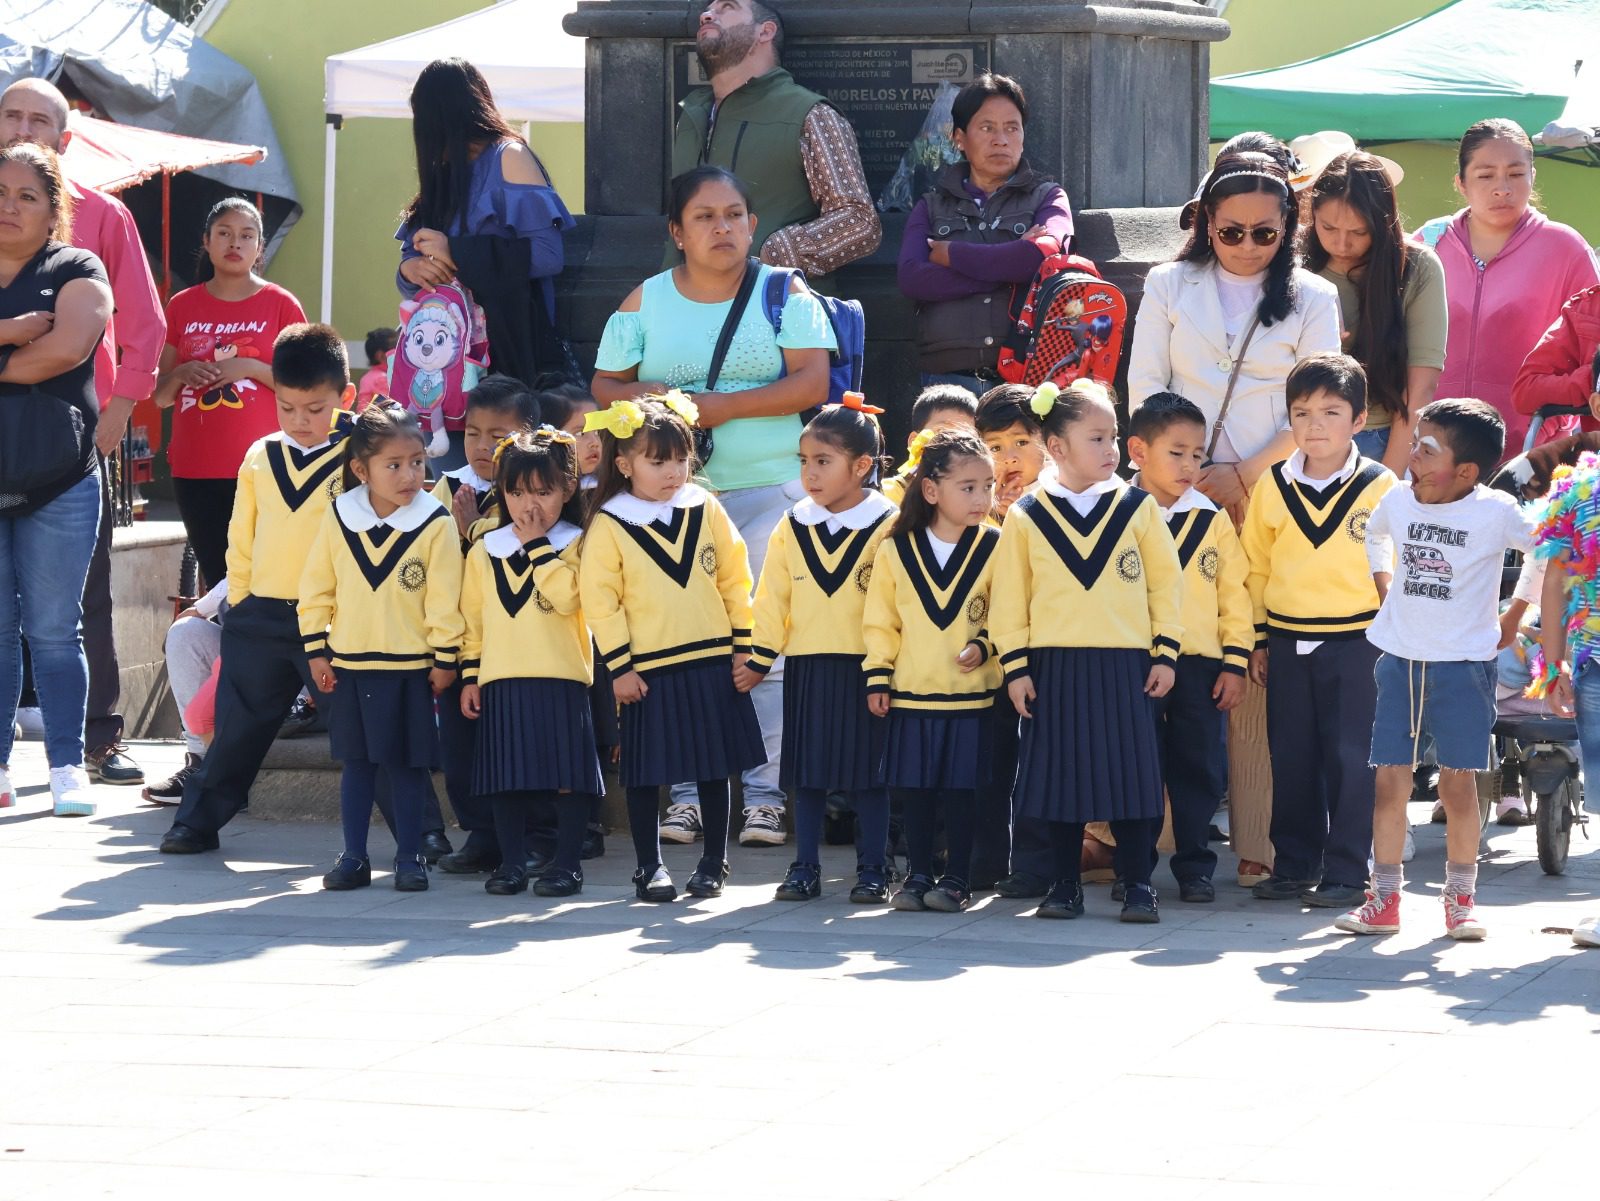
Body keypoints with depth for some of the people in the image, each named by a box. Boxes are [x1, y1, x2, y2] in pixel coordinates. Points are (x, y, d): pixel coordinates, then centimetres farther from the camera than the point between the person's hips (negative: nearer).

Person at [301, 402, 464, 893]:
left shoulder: (434, 523, -8)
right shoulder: (339, 517, -2)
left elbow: (444, 598, -6)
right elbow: (316, 588, 5)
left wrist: (445, 659, -6)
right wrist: (316, 651, 3)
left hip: (410, 667, -2)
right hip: (349, 664, 2)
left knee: (407, 764, 4)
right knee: (356, 762, 9)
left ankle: (409, 856, 13)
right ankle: (353, 857, 15)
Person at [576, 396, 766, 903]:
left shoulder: (706, 510, 2)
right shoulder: (608, 526, -6)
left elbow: (734, 579, 8)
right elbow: (600, 600, -6)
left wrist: (743, 646, 6)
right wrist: (619, 666, -9)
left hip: (712, 663, 2)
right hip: (648, 670, -2)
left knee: (715, 768, 8)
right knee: (645, 771, 4)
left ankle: (714, 863, 20)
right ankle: (649, 867, 16)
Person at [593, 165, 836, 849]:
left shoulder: (784, 294, 5)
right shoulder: (646, 301, 11)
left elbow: (812, 382, -5)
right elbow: (604, 386, 12)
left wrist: (725, 407, -14)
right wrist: (644, 397, -10)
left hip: (768, 490, -2)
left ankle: (762, 792, -4)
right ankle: (688, 789, 5)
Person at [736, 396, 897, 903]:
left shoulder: (886, 527, -5)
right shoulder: (793, 528, 7)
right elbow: (772, 598, 9)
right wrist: (759, 660, 5)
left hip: (863, 666, -4)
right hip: (806, 667, 4)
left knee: (867, 774, 1)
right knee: (808, 774, 7)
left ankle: (872, 870, 9)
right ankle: (805, 869, 14)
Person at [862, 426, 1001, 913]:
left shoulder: (994, 548, -2)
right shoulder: (895, 550, 1)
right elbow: (879, 621, 7)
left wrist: (983, 645, -14)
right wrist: (878, 676, 3)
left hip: (971, 694, -1)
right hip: (911, 692, 1)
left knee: (962, 790, 2)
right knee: (915, 789, 7)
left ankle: (956, 877, 12)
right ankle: (917, 874, 18)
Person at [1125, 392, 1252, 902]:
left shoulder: (1212, 520, 6)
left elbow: (1234, 593, 8)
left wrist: (1235, 663, 2)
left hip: (1200, 667, 2)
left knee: (1199, 770, 4)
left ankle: (1194, 866, 14)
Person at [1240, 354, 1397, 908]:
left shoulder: (1380, 487, -4)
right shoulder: (1273, 487, 5)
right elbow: (1255, 566, 12)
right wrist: (1259, 639, 11)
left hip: (1355, 642, -3)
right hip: (1288, 642, 3)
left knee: (1350, 758, -2)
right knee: (1291, 758, 9)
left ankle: (1346, 873, 5)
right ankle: (1294, 867, 18)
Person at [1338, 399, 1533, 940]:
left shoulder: (1495, 512, -13)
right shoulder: (1398, 499, 0)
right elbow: (1375, 535, 24)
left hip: (1463, 664, -3)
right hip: (1400, 659, 4)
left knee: (1458, 782, 0)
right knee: (1390, 779, 2)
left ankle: (1460, 900, 10)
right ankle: (1384, 900, 8)